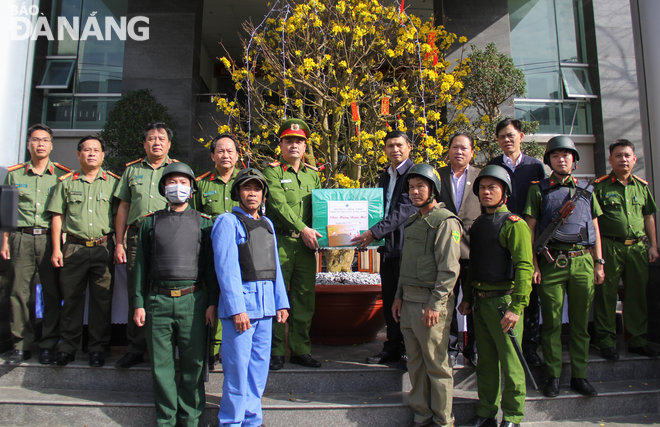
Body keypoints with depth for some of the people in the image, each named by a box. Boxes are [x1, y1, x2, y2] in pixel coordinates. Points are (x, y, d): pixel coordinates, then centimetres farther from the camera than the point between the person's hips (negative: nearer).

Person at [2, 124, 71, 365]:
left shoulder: (63, 175, 7)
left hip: (50, 238, -1)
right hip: (22, 238, 2)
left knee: (52, 294, -1)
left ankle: (48, 345, 9)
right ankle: (22, 345, 11)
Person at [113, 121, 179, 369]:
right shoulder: (132, 170, 17)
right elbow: (123, 207, 16)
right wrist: (119, 243, 9)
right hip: (137, 237, 3)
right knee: (135, 293, 5)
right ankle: (135, 349, 15)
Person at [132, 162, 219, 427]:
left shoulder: (204, 222, 8)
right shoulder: (150, 222, 11)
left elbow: (211, 265, 6)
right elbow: (141, 265, 10)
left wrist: (212, 303, 0)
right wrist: (139, 303, 4)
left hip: (192, 299, -1)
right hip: (158, 300, 1)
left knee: (193, 363, 4)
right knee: (161, 364, 7)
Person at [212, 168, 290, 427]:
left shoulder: (267, 223, 17)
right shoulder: (228, 222, -4)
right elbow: (226, 267, -12)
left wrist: (281, 303, 13)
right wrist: (237, 308, -18)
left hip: (266, 305, 7)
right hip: (240, 302, -6)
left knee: (259, 365, 13)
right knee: (237, 367, -1)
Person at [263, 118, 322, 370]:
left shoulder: (313, 174, 17)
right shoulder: (272, 171, 1)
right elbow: (279, 205, -11)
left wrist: (319, 232, 1)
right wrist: (303, 229, -16)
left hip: (306, 244, 5)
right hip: (279, 241, -5)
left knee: (305, 297, 7)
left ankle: (300, 350, 18)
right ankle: (275, 351, 10)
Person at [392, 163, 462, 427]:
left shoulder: (445, 222, -9)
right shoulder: (413, 222, 16)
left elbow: (449, 269, -15)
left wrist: (435, 305, -18)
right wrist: (399, 296, 16)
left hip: (430, 303, -8)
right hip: (408, 303, 8)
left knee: (436, 365, 2)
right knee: (415, 363, 14)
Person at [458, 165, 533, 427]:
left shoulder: (514, 224, -9)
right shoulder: (477, 225, 13)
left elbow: (524, 267, -16)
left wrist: (517, 307, -22)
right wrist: (467, 297, 17)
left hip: (503, 302, -7)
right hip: (480, 302, 7)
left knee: (510, 362, 2)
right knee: (486, 361, 14)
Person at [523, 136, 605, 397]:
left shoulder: (586, 190, 14)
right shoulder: (539, 190, 4)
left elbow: (595, 229, 16)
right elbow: (530, 229, 0)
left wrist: (599, 263, 9)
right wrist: (534, 265, -6)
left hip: (583, 262, 3)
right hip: (551, 263, -3)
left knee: (580, 322, 8)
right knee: (552, 322, 3)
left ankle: (579, 376, 20)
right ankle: (553, 376, 15)